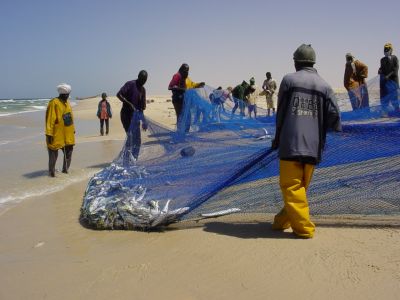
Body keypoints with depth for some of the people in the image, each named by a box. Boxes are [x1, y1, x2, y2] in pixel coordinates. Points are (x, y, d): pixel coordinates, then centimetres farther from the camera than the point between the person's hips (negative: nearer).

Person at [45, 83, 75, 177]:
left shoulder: (67, 103, 12)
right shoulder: (54, 103, -13)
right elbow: (50, 120, -18)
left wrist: (73, 130, 20)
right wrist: (49, 133, -21)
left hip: (68, 135, 8)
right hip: (57, 135, -8)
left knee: (68, 152, 16)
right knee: (54, 154, 0)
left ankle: (65, 169, 30)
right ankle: (52, 172, 9)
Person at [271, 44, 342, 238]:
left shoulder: (289, 80, -1)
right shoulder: (324, 85, 5)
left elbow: (280, 112, 4)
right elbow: (334, 116, -2)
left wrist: (277, 138, 15)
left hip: (290, 143, -3)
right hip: (313, 146, 4)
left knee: (291, 186, 3)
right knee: (300, 186, 16)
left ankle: (304, 227, 2)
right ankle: (283, 221, 25)